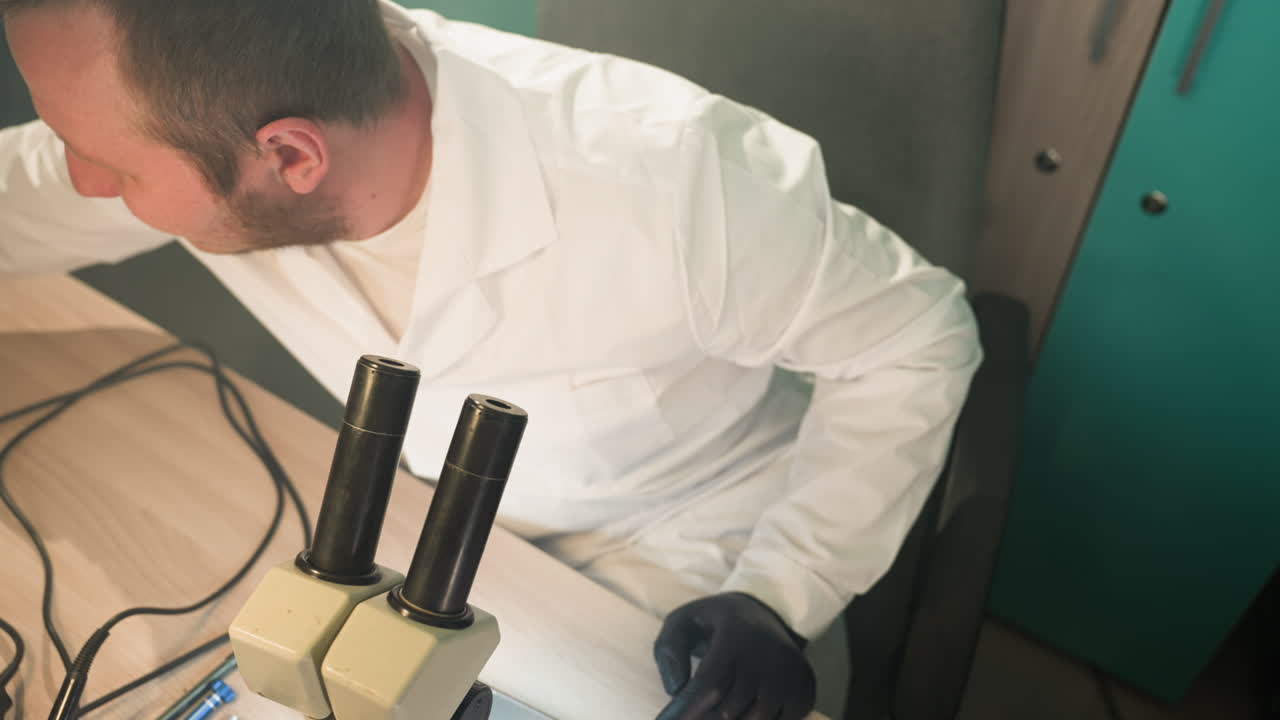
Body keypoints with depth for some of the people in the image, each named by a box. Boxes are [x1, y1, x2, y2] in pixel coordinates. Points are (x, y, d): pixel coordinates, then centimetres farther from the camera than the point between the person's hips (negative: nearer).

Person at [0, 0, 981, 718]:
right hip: (456, 523, 4)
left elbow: (916, 337, -22)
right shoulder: (183, 125, -21)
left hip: (694, 568, -3)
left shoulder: (671, 177, -37)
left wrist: (781, 599, -27)